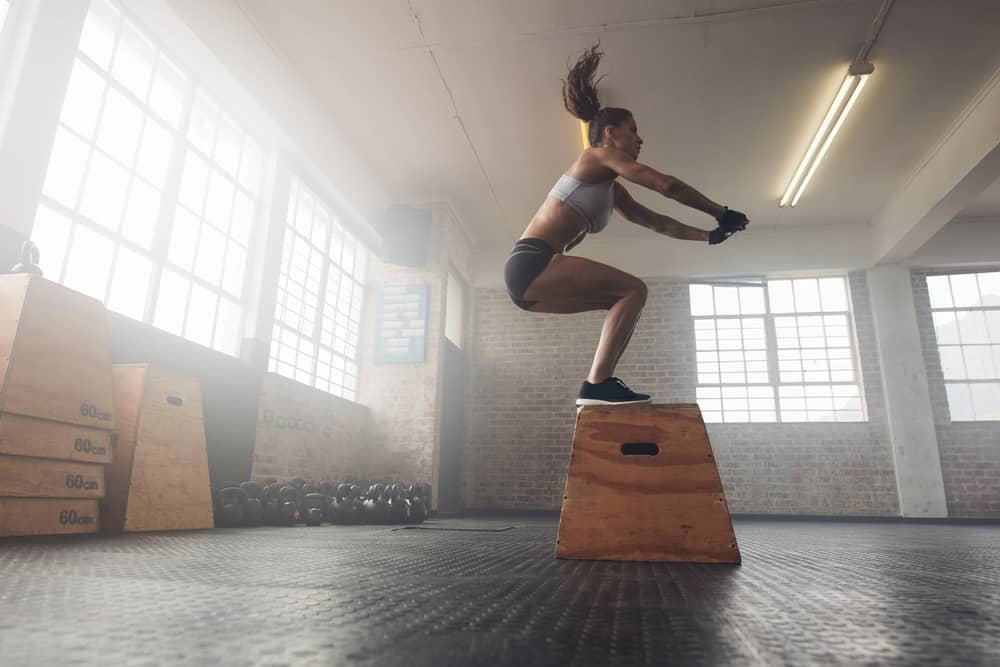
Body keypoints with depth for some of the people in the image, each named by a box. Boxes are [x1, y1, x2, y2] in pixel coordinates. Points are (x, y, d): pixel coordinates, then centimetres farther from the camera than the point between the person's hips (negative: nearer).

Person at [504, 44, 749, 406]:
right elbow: (668, 185, -4)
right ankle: (597, 384, -20)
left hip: (531, 276, 9)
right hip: (531, 263, -9)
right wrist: (722, 213, 4)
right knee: (634, 290, -13)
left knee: (625, 300, 12)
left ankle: (598, 384, 1)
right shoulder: (600, 155, 1)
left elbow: (654, 220, 30)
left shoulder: (611, 189, 27)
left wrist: (708, 236, 25)